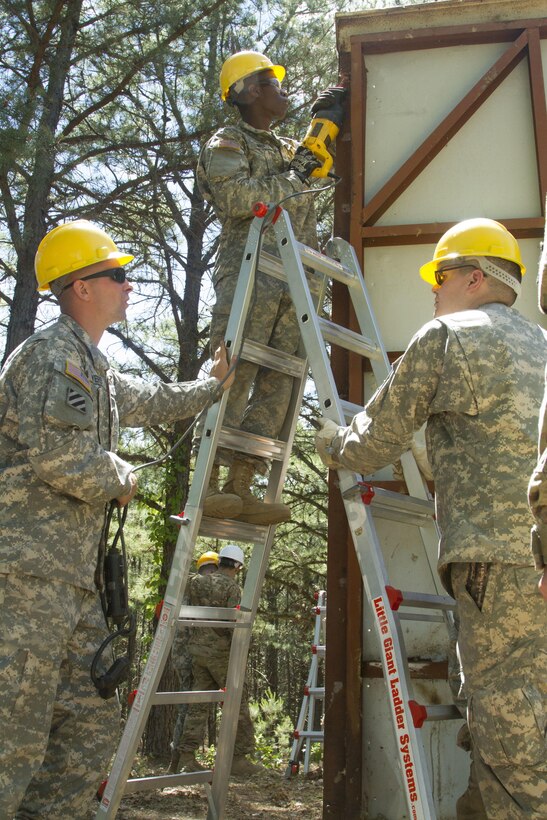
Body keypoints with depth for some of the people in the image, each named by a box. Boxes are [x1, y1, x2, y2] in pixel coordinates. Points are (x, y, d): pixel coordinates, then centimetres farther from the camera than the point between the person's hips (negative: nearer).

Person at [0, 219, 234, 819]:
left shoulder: (92, 368, 24)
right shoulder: (53, 351, -8)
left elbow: (154, 403, 41)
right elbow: (57, 454, -22)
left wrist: (214, 385, 50)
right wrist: (122, 480, -4)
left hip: (67, 576, 10)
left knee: (92, 726, 13)